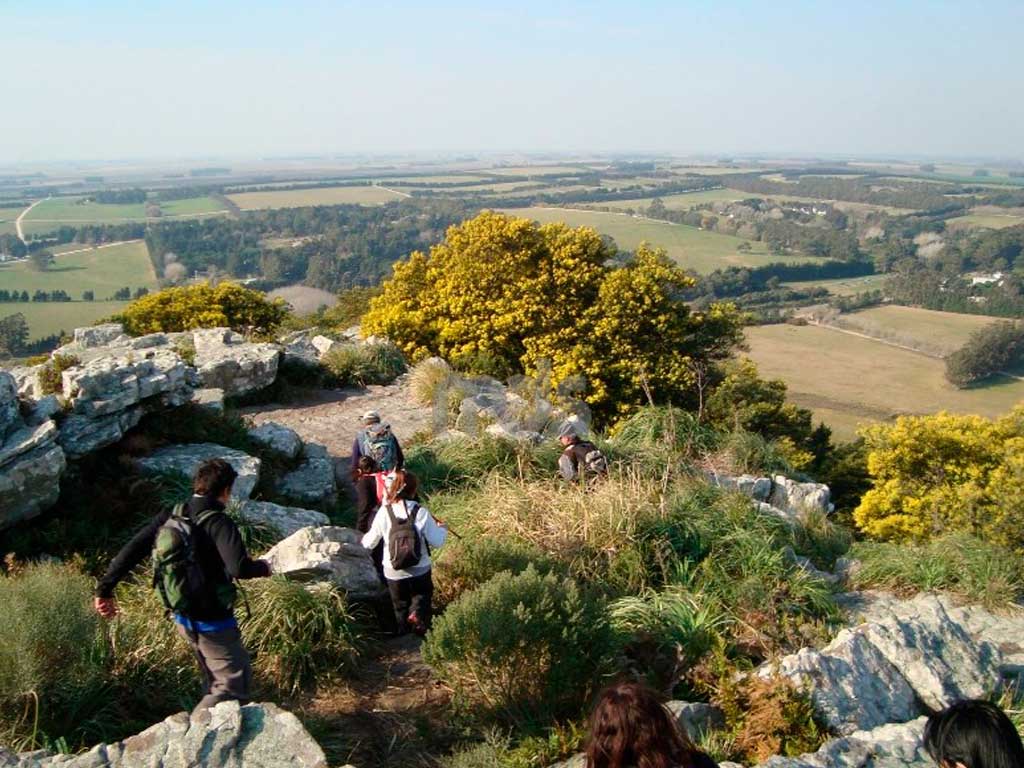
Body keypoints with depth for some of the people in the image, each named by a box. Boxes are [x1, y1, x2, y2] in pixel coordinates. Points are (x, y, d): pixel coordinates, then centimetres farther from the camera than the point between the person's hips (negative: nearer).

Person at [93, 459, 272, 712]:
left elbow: (131, 550, -4)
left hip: (183, 618, 8)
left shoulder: (172, 516, -2)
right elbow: (239, 567, -34)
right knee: (235, 684, 3)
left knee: (215, 680, 26)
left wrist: (105, 589, 3)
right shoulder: (219, 524, -22)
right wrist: (263, 567, -13)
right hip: (212, 622, -8)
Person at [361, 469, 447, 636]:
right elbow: (437, 542, -13)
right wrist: (442, 529, 8)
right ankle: (418, 613, -6)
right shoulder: (421, 513, -19)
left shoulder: (384, 512, -15)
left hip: (393, 573, 2)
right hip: (420, 571, -1)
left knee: (400, 606, 24)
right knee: (422, 595, 22)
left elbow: (369, 543, -4)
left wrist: (364, 539, 20)